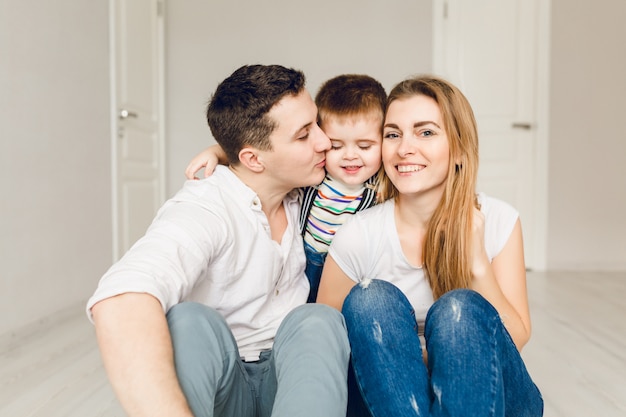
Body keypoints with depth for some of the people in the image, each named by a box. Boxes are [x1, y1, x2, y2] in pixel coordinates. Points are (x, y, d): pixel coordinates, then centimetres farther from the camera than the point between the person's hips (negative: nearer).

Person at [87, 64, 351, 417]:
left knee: (318, 320, -29)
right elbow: (121, 306, -42)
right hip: (217, 387, -4)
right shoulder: (203, 211, -22)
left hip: (290, 375, 5)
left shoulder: (302, 196, -1)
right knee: (187, 321, -35)